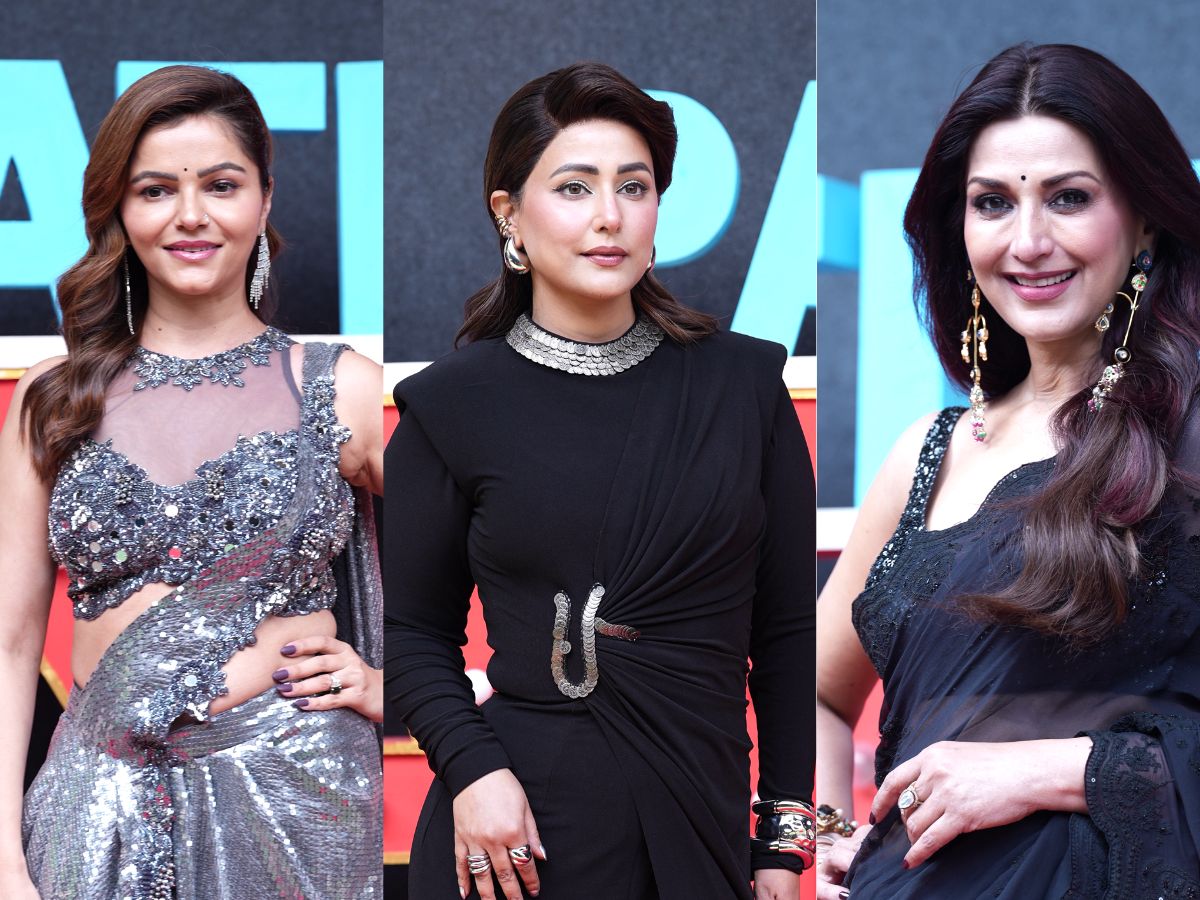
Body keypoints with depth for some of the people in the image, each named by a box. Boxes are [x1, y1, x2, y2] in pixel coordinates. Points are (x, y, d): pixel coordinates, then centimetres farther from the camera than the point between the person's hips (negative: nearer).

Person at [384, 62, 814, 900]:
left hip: (702, 828, 2)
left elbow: (789, 627, 5)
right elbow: (413, 627, 5)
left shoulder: (744, 382, 3)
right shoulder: (451, 405, 0)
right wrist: (470, 767, -12)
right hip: (517, 832, -1)